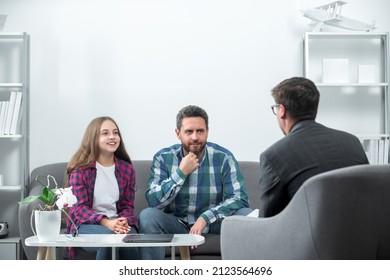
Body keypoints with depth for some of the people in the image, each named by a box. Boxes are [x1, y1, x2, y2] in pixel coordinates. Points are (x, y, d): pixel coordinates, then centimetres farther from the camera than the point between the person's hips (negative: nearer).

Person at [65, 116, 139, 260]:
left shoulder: (127, 169, 12)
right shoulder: (80, 169, 0)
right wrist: (106, 223, -23)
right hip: (86, 224, -2)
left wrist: (123, 221, -15)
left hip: (117, 223, 3)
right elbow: (79, 207, -6)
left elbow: (127, 205, 11)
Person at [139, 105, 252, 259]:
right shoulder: (163, 158, -7)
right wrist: (181, 172, -23)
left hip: (213, 222, 0)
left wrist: (205, 218, -29)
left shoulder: (223, 157, -9)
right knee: (147, 216, -27)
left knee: (246, 215, -26)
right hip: (176, 222, 0)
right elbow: (154, 201, -17)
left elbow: (240, 198, -18)